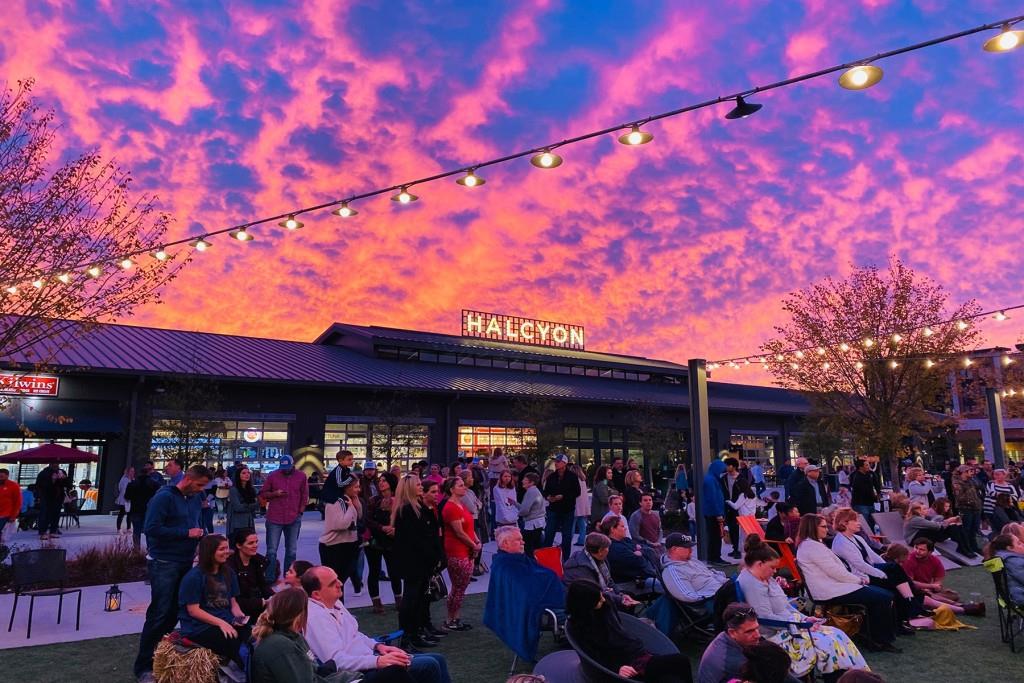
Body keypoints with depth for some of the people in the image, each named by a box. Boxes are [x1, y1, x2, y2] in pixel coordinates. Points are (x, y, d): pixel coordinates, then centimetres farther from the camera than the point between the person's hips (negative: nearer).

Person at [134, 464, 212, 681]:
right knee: (160, 613, -3)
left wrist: (199, 534, 0)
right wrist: (186, 533, -20)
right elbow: (151, 528, -21)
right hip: (164, 563, -7)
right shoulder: (164, 497, -14)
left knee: (174, 611, 11)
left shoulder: (194, 498, 9)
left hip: (185, 562, 7)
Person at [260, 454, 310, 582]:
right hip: (274, 519, -1)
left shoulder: (301, 476, 1)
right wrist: (275, 493, -14)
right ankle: (270, 579, 9)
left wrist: (300, 512, -1)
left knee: (291, 551, 10)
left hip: (294, 519, 1)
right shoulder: (273, 475, -1)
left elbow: (305, 496, 6)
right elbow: (263, 494, 4)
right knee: (271, 551, 1)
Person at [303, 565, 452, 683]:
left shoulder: (334, 602, 10)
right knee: (428, 666, -20)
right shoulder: (316, 615, -20)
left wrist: (378, 646, 6)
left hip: (370, 659, 10)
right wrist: (378, 661, -31)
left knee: (438, 660, 4)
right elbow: (335, 660, -27)